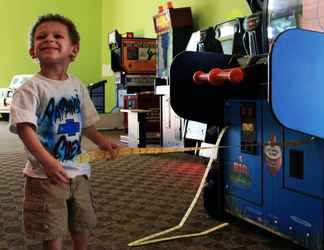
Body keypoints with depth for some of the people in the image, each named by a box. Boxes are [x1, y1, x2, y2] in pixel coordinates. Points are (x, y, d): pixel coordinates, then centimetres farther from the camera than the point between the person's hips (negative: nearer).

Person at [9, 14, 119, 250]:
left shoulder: (78, 85, 4)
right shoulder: (32, 88, -16)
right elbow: (25, 128, -27)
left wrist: (102, 141, -1)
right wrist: (48, 162, -38)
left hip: (78, 170, 6)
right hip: (45, 175, -5)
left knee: (83, 224, 21)